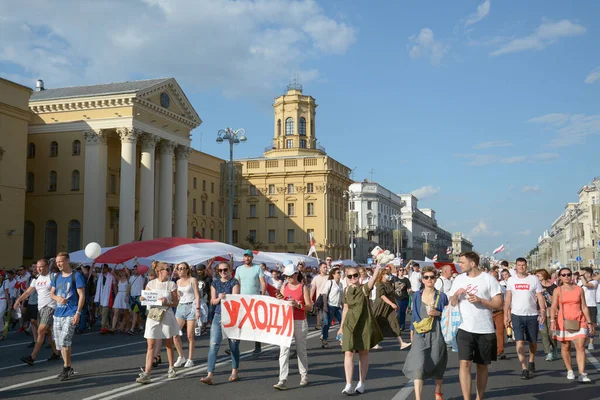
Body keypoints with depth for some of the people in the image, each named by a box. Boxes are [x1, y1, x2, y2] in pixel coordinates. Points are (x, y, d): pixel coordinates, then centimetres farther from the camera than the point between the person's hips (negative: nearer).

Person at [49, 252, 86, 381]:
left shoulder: (76, 276, -6)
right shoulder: (57, 277, 13)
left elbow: (81, 296, -9)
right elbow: (51, 293, 15)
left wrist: (78, 313, -17)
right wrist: (57, 298, -9)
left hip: (70, 313, -7)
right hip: (58, 313, 7)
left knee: (64, 341, -15)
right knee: (60, 342, 10)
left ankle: (66, 368, -3)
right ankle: (68, 367, 21)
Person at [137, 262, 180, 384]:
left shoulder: (171, 284, 2)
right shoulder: (151, 283, 4)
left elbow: (176, 303, 1)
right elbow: (144, 298, 9)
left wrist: (167, 302, -17)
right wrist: (143, 299, -13)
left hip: (166, 316, 0)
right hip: (153, 316, 0)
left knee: (169, 344, 11)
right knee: (151, 346, -6)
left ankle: (171, 368, 28)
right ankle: (146, 374, -9)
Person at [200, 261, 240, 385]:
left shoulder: (234, 282, -1)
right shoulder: (215, 283, 11)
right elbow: (212, 301, 7)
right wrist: (219, 298, -12)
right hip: (218, 316, 3)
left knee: (234, 345, 7)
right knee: (213, 345, -7)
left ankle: (234, 372, 23)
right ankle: (209, 375, -11)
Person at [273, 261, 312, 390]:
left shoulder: (303, 288, -3)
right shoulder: (284, 286, 7)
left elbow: (309, 306, -6)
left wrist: (298, 305, -22)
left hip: (300, 322, -2)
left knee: (301, 349, 9)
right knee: (284, 350, -7)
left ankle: (304, 376, 26)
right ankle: (282, 381, -10)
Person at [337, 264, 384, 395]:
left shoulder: (364, 288, -8)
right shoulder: (346, 290, 4)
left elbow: (374, 279, -28)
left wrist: (378, 268, -47)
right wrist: (341, 326, 15)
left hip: (365, 324, -2)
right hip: (350, 324, 2)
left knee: (363, 353, 8)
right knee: (348, 353, -7)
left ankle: (362, 383, 21)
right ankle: (348, 385, -6)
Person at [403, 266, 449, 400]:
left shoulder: (442, 296, 0)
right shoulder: (417, 295, 5)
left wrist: (438, 313, -13)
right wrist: (412, 333, 16)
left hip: (437, 334, 0)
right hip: (420, 334, 0)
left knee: (437, 366, 15)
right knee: (418, 366, -14)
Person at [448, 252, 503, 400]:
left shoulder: (488, 279, -4)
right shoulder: (459, 279, 6)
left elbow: (499, 304, -5)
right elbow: (452, 303, 11)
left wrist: (480, 300, -18)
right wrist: (456, 294, -9)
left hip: (485, 330, -1)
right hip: (465, 328, 1)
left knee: (482, 365, 11)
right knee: (464, 363, -12)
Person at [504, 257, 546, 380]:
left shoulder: (534, 279, 1)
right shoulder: (511, 280, 5)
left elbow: (540, 297, -1)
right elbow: (508, 299, 8)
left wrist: (543, 312, -12)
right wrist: (506, 315, 2)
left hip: (532, 315, 0)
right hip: (517, 315, 0)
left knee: (533, 342, 12)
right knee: (520, 342, -10)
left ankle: (531, 362, 36)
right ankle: (524, 369, -10)